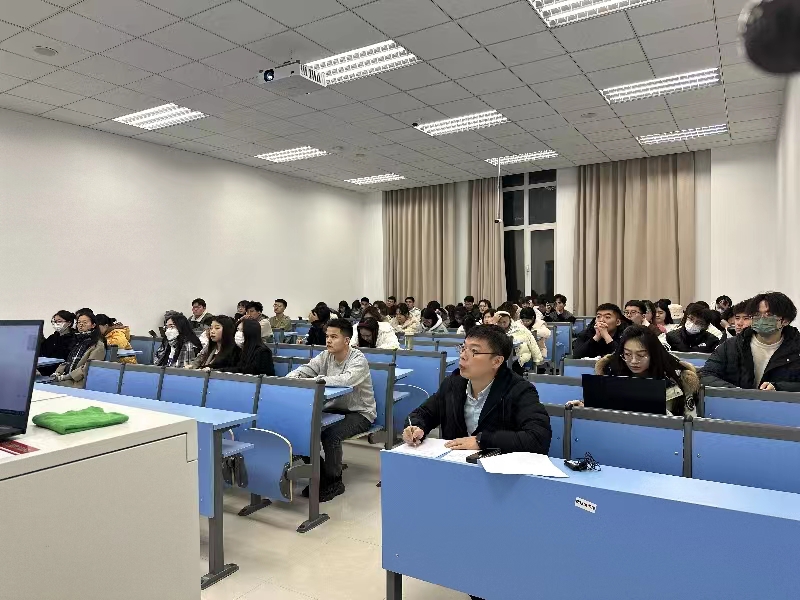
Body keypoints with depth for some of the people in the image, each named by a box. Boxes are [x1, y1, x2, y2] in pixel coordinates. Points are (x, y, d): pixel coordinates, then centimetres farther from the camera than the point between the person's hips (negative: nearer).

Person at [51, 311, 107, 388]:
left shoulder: (98, 345, -3)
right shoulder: (78, 341, 23)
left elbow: (88, 367, -13)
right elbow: (68, 361, 21)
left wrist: (64, 377, -15)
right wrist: (57, 373, 2)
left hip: (79, 381, -7)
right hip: (67, 379, 7)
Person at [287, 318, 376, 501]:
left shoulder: (358, 359, -19)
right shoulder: (325, 356, 2)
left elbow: (346, 380, -38)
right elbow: (304, 369, -1)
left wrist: (313, 380, -41)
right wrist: (291, 378, -25)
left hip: (359, 413, -7)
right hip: (334, 408, 7)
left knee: (330, 434, -30)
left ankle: (334, 481, -5)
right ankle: (319, 476, 7)